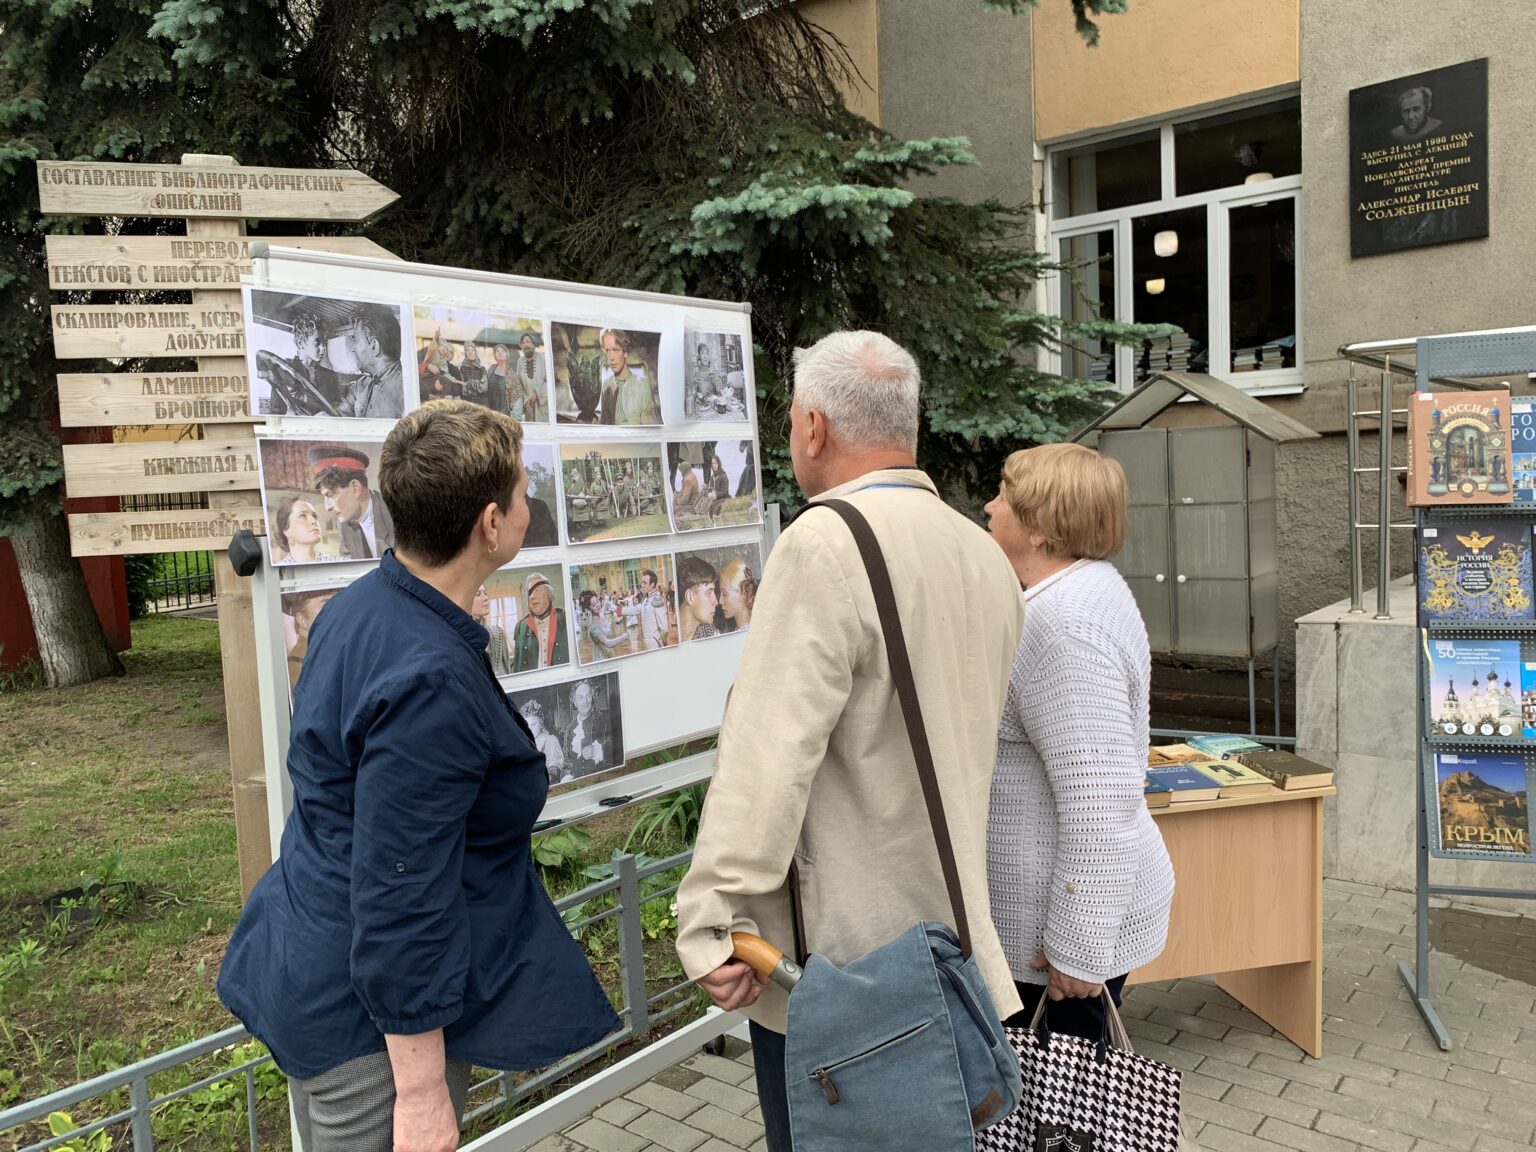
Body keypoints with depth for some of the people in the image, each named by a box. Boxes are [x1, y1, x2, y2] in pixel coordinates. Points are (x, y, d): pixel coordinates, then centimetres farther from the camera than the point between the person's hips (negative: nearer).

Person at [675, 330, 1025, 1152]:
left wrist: (712, 923, -20)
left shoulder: (825, 544, -19)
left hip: (839, 954, -7)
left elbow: (770, 752, -24)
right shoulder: (984, 553, 5)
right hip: (946, 933, 8)